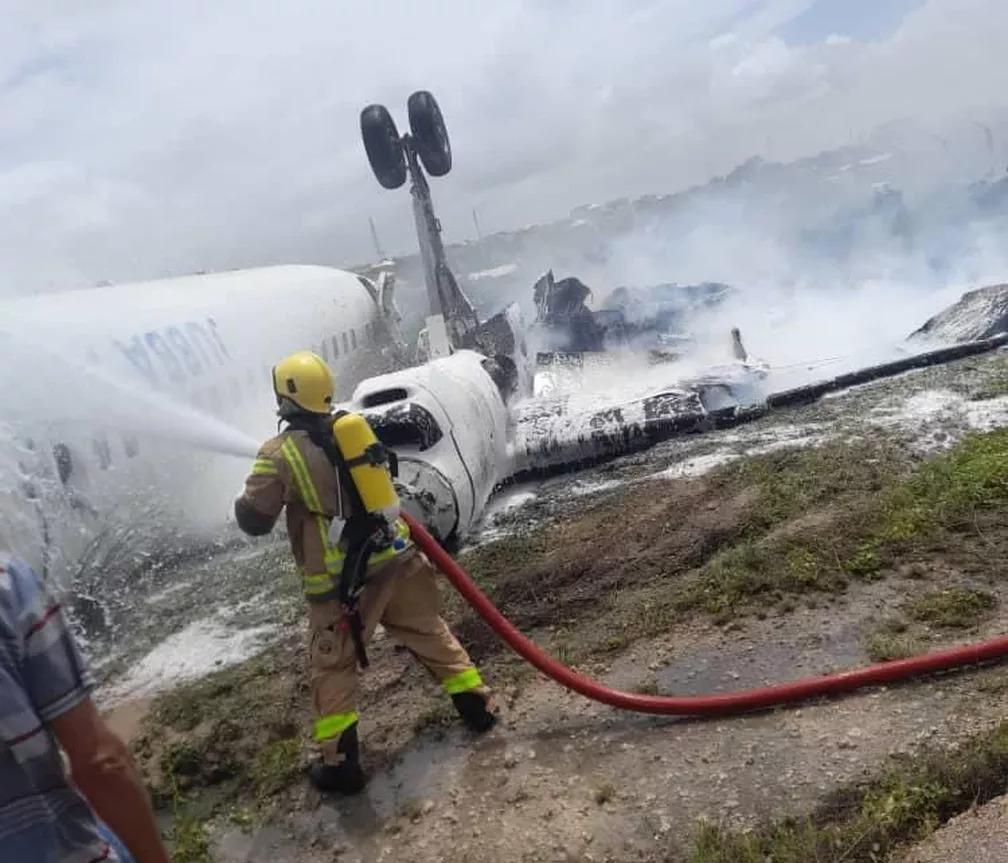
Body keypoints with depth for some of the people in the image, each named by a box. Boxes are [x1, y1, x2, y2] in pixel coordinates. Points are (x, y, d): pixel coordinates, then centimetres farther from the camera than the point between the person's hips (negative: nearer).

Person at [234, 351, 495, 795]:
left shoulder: (279, 453, -11)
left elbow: (254, 520, -6)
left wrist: (248, 499, 14)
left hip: (338, 581, -4)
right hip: (394, 558, 4)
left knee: (331, 668, 12)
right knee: (429, 632, 21)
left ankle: (340, 763, 17)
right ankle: (477, 703, 29)